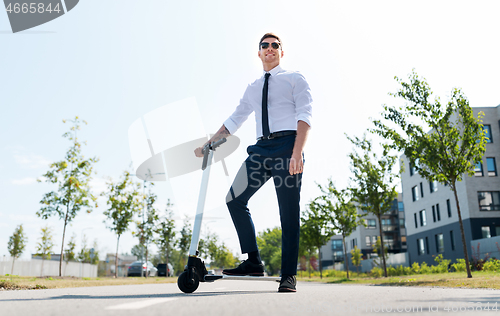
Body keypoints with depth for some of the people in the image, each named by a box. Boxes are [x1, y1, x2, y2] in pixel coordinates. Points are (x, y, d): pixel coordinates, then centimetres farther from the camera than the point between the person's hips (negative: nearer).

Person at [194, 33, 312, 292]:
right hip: (261, 148, 6)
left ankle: (288, 275, 1)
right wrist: (208, 144, 17)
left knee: (289, 213, -6)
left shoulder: (295, 79, 8)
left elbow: (305, 115, -5)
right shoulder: (253, 88, 23)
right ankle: (253, 261, 4)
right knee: (235, 199, -4)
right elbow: (234, 120, 25)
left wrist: (297, 152, -20)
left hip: (287, 145, -5)